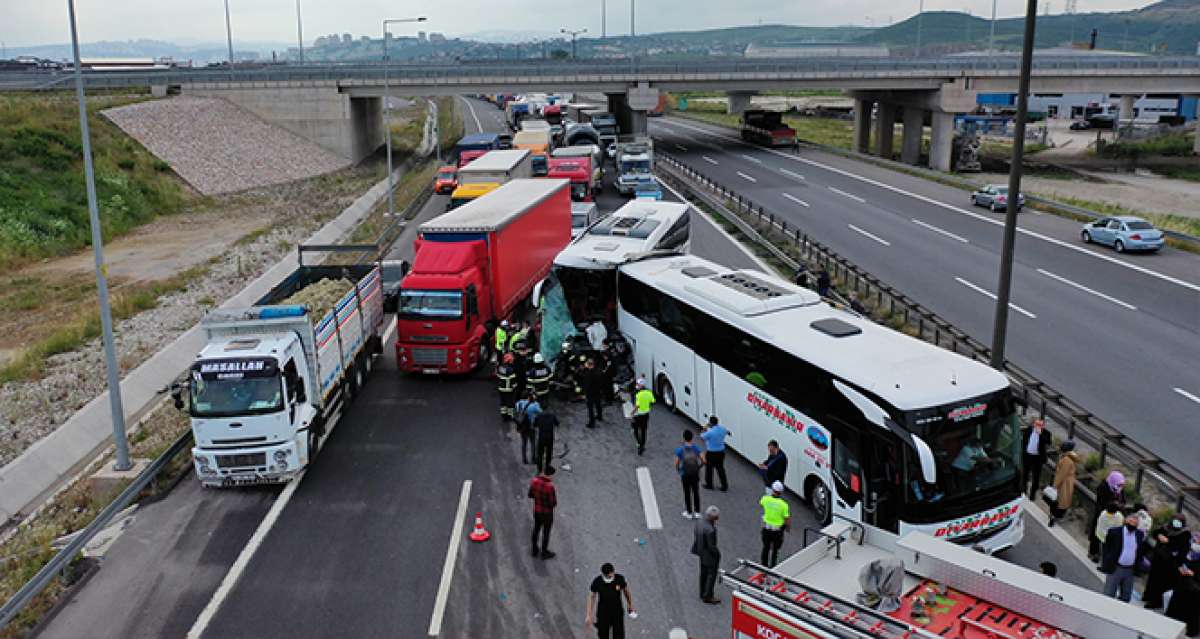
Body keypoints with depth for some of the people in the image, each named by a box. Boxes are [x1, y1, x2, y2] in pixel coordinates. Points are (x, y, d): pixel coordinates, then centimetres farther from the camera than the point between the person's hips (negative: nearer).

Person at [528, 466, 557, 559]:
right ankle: (544, 553, 36)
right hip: (547, 513, -5)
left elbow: (530, 495, 0)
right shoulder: (550, 486, -34)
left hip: (537, 511, 5)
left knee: (536, 530, 25)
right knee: (546, 533, 16)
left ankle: (535, 550, 42)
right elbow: (553, 504, -25)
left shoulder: (535, 481, -15)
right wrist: (555, 495, -7)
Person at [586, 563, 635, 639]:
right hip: (603, 613, 0)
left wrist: (631, 606, 13)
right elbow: (591, 597, -7)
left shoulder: (620, 579, -18)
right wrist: (589, 615, -7)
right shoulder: (597, 582, -20)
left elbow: (626, 591, 1)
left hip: (617, 613, 0)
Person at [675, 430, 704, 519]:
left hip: (685, 474, -2)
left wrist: (678, 470, 10)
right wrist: (699, 467, 11)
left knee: (687, 493, 11)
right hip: (695, 473, 2)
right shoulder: (696, 447, -3)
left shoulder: (679, 448, -8)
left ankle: (689, 513, 18)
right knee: (696, 493, 14)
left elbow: (676, 463, -10)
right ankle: (697, 512, 18)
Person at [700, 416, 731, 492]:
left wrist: (705, 430, 9)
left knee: (709, 468, 16)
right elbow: (727, 432, 17)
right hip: (721, 452, 5)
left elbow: (702, 437, -8)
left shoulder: (710, 432, -27)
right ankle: (724, 485, 22)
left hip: (711, 453, -5)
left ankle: (709, 485, 30)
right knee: (720, 468, 18)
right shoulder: (723, 429, -8)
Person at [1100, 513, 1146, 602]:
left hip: (1130, 571, 4)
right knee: (1108, 596, 1)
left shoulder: (1140, 534, 4)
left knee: (1125, 597, 12)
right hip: (1115, 568, -4)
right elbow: (1106, 548, -3)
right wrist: (1105, 565, -6)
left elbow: (1140, 551, 12)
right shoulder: (1114, 532, -8)